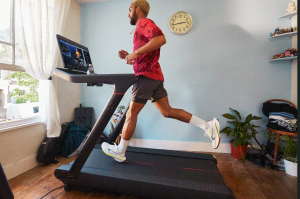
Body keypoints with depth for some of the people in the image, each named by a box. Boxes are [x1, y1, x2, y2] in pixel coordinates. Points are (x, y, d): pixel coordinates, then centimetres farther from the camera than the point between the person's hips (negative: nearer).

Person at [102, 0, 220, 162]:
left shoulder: (143, 22, 1)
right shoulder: (143, 27, 29)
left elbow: (161, 39, -22)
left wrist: (136, 53, -19)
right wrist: (129, 56, 17)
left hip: (146, 76, -10)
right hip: (154, 76, 10)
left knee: (131, 113, -1)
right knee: (167, 111, 6)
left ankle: (119, 152, 15)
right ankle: (207, 125, 5)